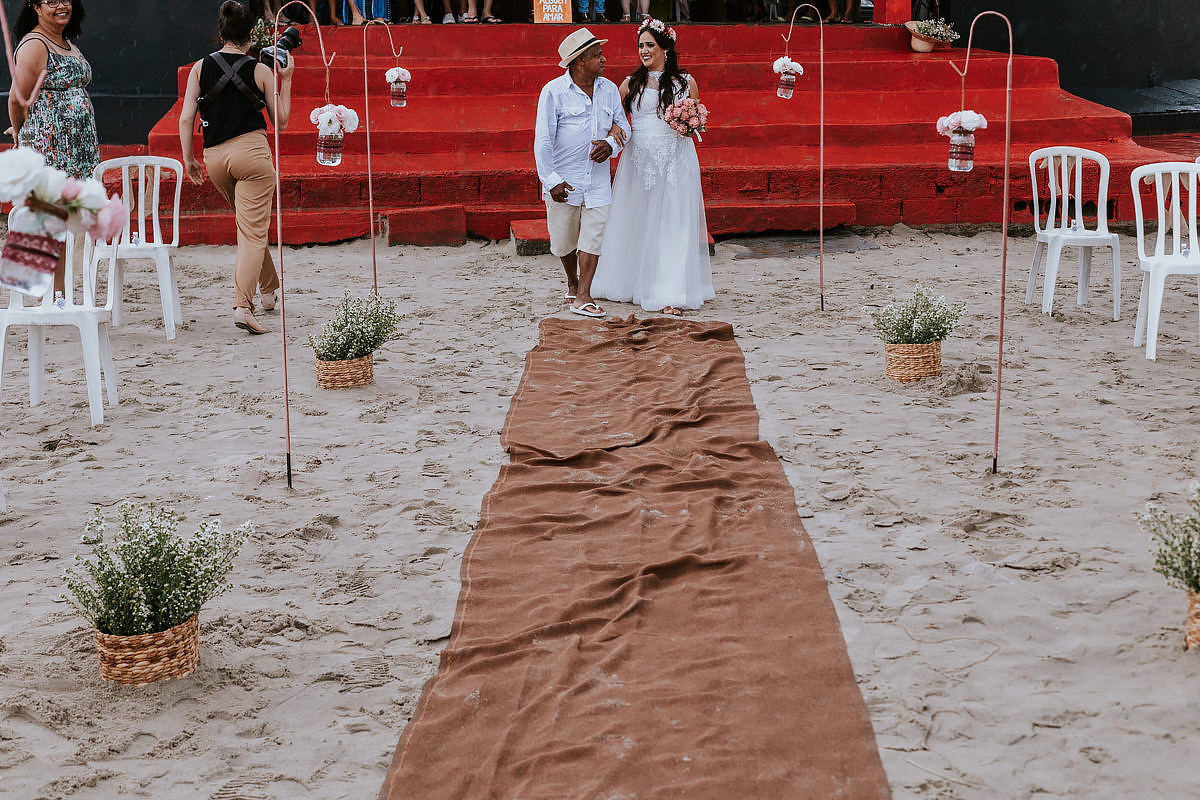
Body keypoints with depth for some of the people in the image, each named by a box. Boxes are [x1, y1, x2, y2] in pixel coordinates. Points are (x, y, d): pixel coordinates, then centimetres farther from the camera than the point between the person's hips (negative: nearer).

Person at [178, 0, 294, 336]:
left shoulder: (200, 67, 5)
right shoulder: (261, 71, -1)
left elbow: (186, 119, 1)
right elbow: (281, 122, 6)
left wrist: (188, 159, 9)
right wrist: (286, 80, 13)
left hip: (214, 157, 4)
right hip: (252, 151, -4)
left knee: (250, 224, 24)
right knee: (253, 231, -6)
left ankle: (270, 289, 36)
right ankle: (243, 306, -20)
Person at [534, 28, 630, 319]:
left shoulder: (609, 89, 6)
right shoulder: (554, 91, -8)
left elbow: (623, 126, 16)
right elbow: (543, 140, -9)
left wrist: (611, 144, -8)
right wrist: (551, 180, -16)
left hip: (597, 178, 3)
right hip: (563, 180, -3)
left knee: (593, 236, -5)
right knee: (563, 241, 8)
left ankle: (583, 297, -1)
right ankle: (572, 281, 36)